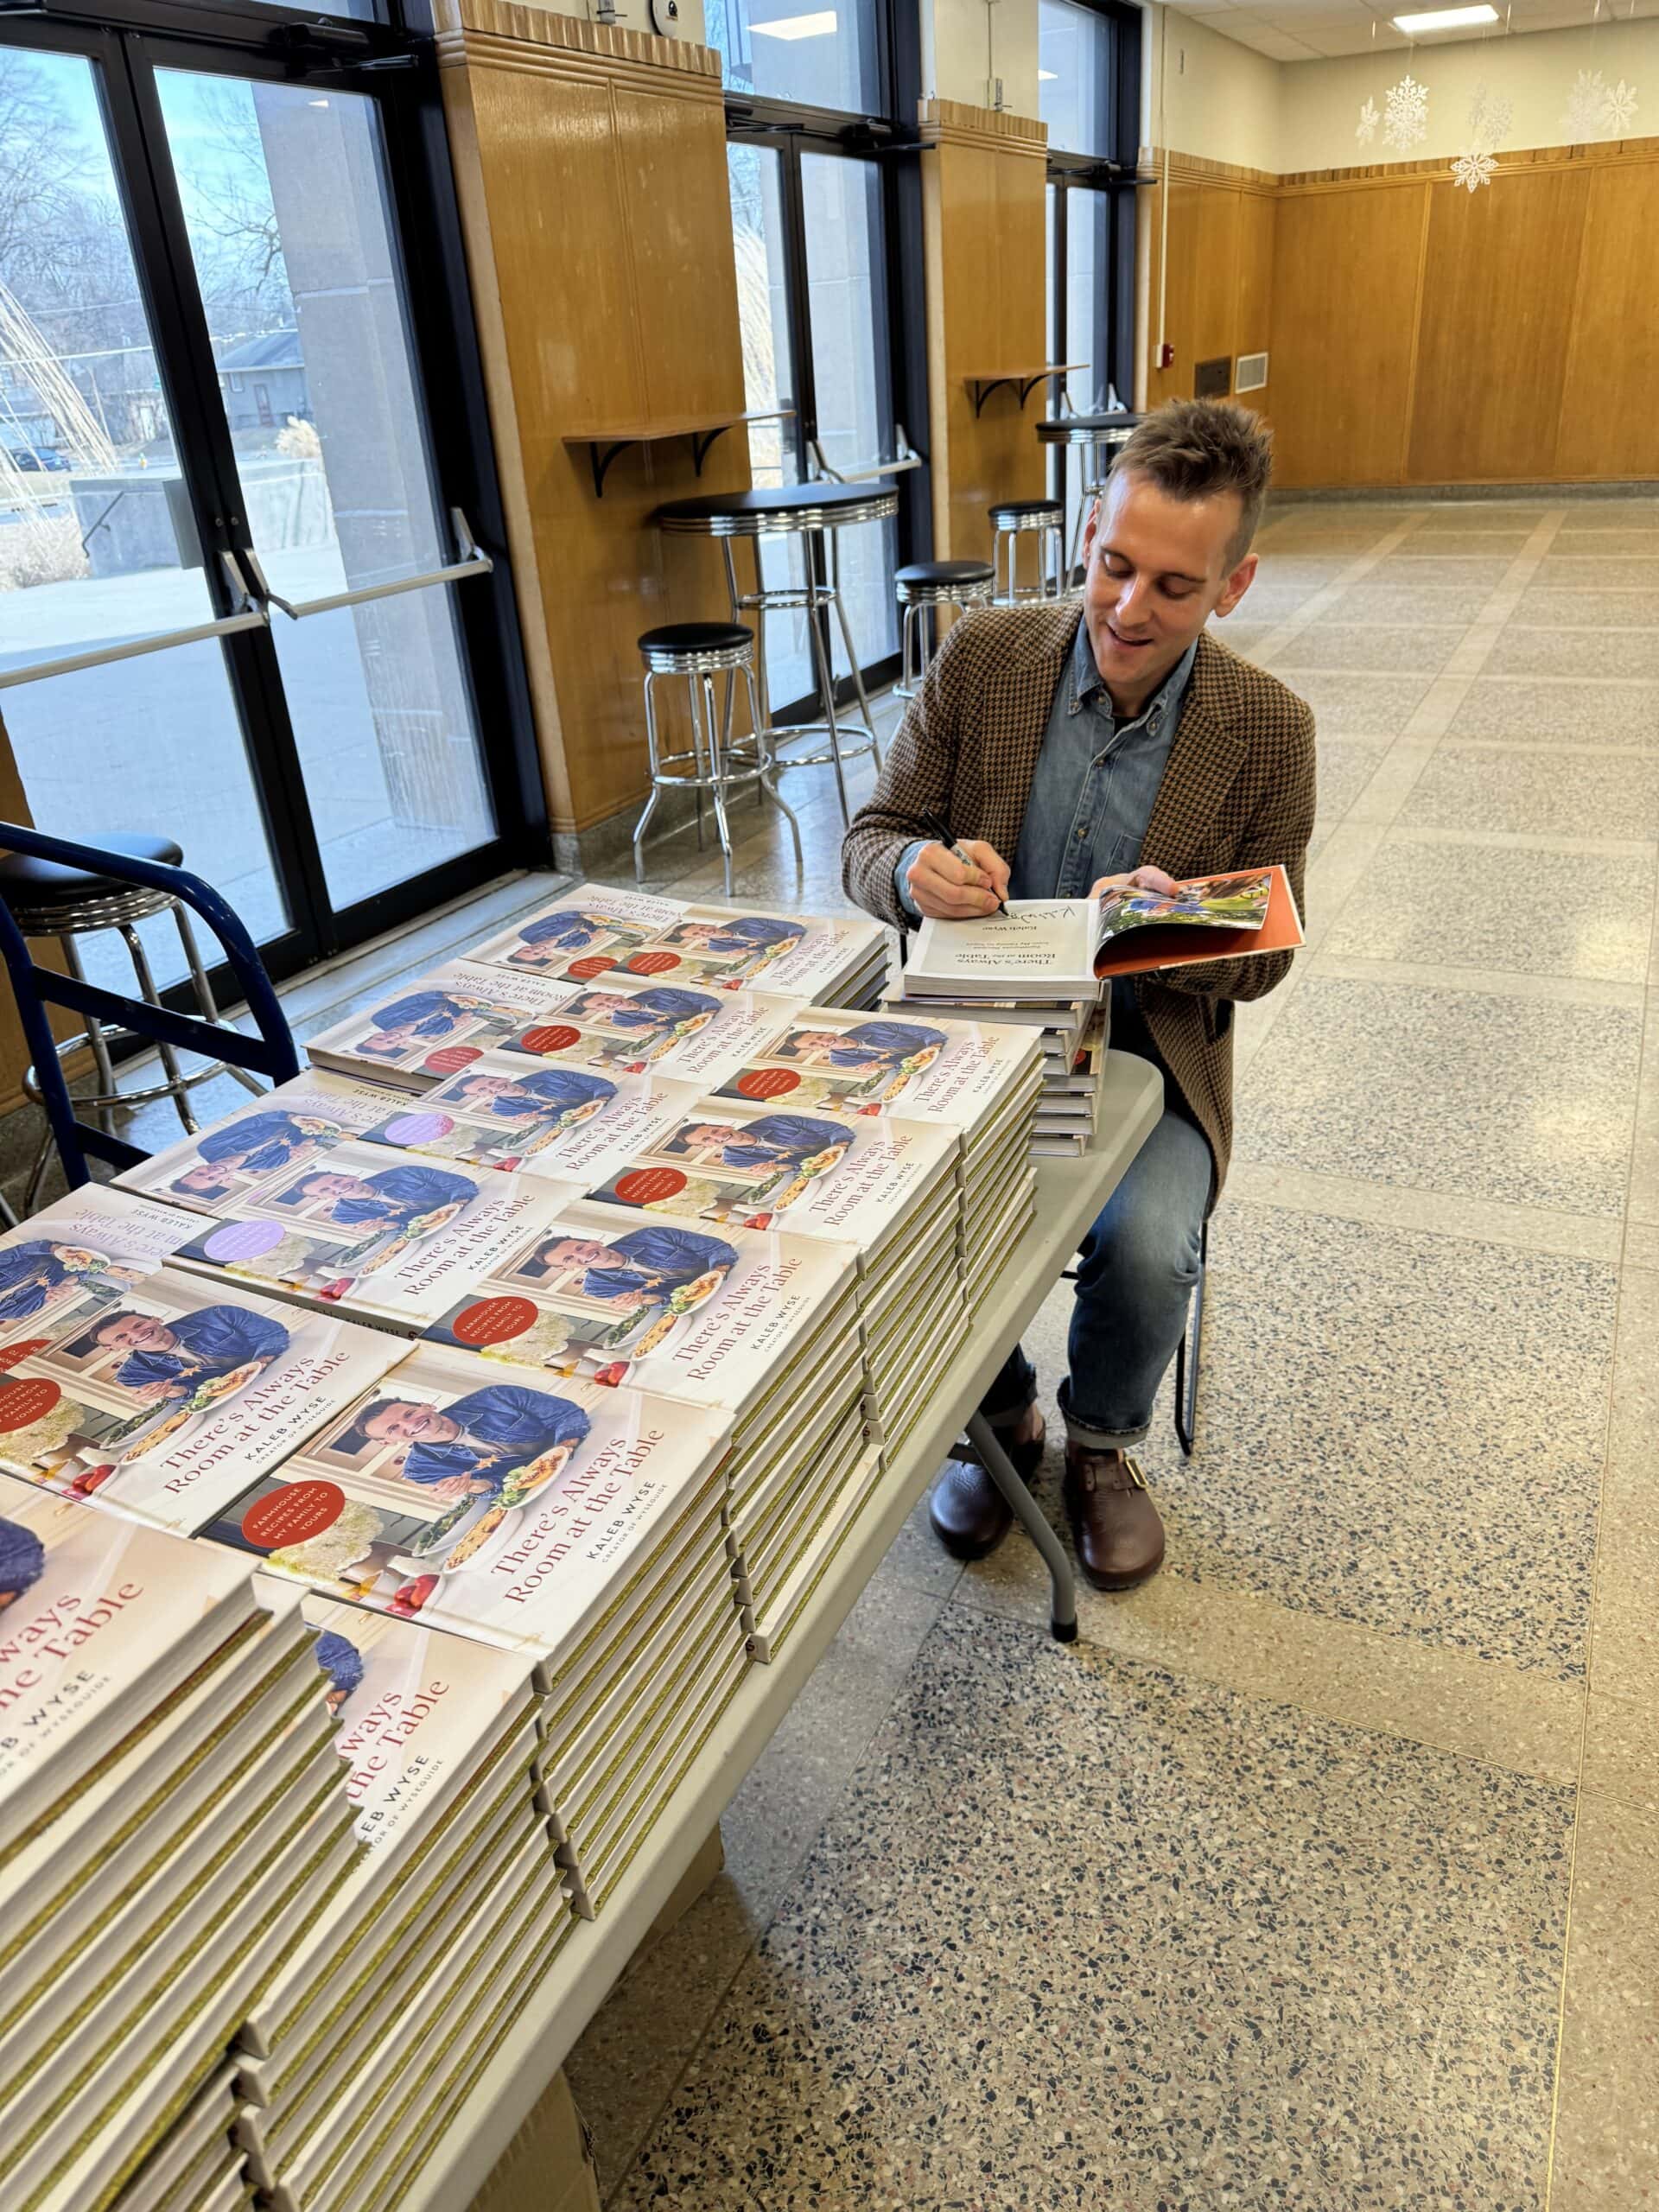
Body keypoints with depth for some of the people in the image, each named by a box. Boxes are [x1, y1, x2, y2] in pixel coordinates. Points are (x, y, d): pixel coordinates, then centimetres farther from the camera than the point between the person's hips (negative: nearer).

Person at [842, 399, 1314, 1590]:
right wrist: (917, 871, -28)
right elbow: (870, 838, -2)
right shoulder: (983, 657, -5)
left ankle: (1102, 1444, 11)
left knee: (1146, 1245, -27)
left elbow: (1267, 951, -1)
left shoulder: (1269, 728, -6)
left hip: (1150, 1054, -1)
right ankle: (1000, 1419, 11)